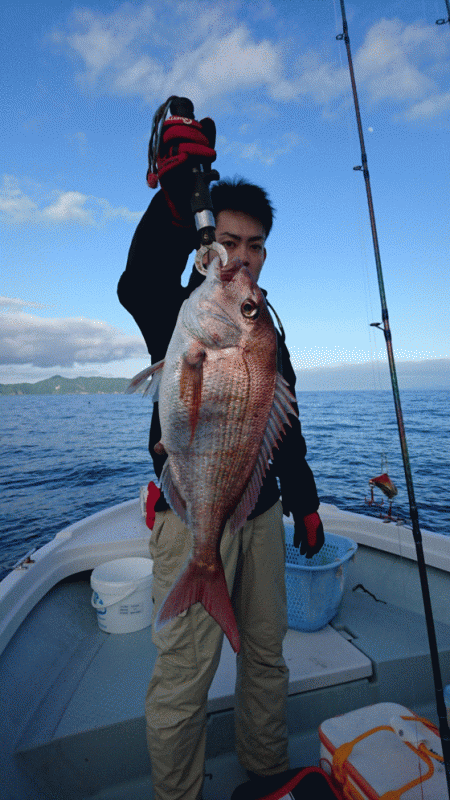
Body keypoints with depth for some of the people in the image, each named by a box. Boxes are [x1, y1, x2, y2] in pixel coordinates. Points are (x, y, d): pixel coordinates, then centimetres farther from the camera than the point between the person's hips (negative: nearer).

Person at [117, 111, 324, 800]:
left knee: (267, 653, 18)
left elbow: (285, 427, 16)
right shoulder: (179, 312, -2)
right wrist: (175, 194, -41)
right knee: (185, 674, 2)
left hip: (261, 511, 6)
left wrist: (305, 502, 14)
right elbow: (138, 286, -29)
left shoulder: (267, 330, 14)